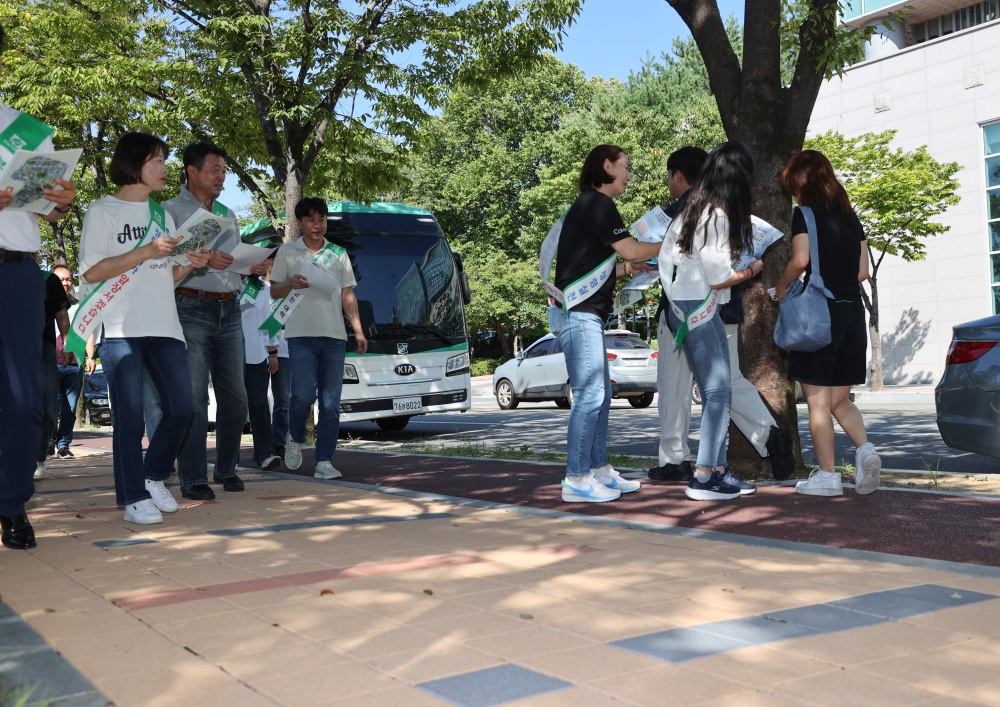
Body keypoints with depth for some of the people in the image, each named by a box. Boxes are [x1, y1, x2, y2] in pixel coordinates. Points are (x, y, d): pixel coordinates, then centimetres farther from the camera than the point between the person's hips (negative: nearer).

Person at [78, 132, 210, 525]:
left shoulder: (162, 215, 21)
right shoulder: (103, 211, 1)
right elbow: (90, 272, -8)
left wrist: (190, 264, 1)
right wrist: (145, 252, -16)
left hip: (165, 327, 6)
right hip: (122, 330, -6)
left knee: (180, 409, 1)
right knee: (130, 416, -5)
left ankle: (154, 478, 21)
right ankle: (134, 496, 3)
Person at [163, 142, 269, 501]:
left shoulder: (228, 215, 21)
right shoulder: (171, 211, 0)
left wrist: (254, 268, 4)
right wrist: (202, 261, -24)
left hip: (229, 310, 6)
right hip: (192, 310, -6)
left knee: (235, 396, 6)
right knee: (194, 397, -7)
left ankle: (227, 469, 19)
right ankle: (192, 478, -3)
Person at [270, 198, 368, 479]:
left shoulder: (339, 254, 15)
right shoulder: (288, 252, 8)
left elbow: (348, 296, 15)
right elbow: (274, 291, 10)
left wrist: (359, 331, 4)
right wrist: (290, 283, -13)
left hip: (334, 336, 3)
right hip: (301, 335, -2)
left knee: (331, 403, -1)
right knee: (303, 395, -13)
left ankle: (324, 462, 4)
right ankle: (295, 439, 17)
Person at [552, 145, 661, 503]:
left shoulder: (590, 205, 22)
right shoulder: (596, 203, -8)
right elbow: (631, 248, -12)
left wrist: (625, 268, 15)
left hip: (587, 315, 11)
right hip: (580, 313, -11)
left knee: (599, 394, 12)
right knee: (589, 394, -11)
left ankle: (600, 471, 18)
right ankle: (576, 480, -8)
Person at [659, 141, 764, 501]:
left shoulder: (692, 210, 11)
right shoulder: (717, 216, -16)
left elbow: (666, 254, 18)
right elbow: (719, 279, -15)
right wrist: (752, 270, -1)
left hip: (684, 306, 10)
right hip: (698, 310, -10)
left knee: (719, 392, 11)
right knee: (718, 393, -7)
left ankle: (718, 469, 15)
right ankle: (703, 477, -5)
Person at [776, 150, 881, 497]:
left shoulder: (805, 214, -6)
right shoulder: (850, 217, 14)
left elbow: (800, 260, -18)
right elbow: (862, 271, 11)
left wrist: (782, 287, -1)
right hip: (852, 313, 6)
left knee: (818, 402, 1)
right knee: (840, 400, 15)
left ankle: (827, 476, 2)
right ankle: (865, 450, -7)